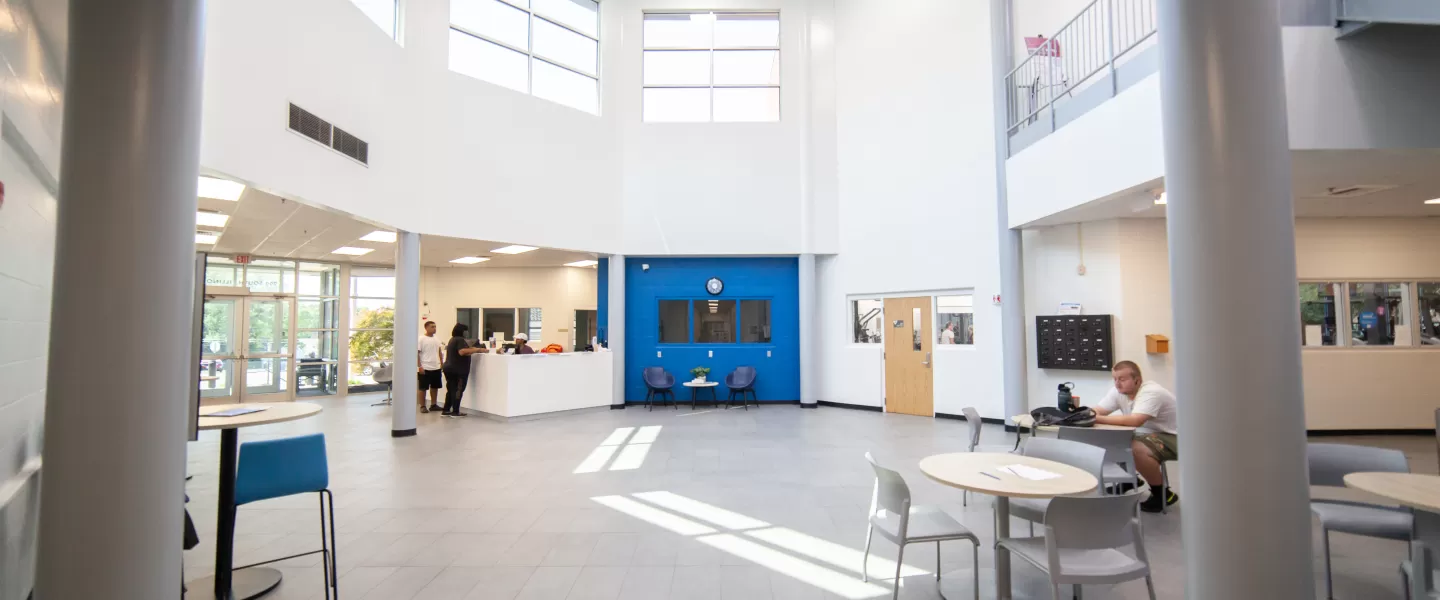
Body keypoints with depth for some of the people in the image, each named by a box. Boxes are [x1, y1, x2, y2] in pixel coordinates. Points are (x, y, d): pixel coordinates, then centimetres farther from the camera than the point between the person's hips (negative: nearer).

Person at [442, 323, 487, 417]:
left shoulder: (453, 339, 18)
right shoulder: (460, 340, -14)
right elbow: (462, 351, -28)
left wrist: (474, 349, 19)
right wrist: (478, 350, -27)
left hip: (449, 368, 9)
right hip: (458, 370, -9)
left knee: (451, 390, 12)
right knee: (458, 390, -3)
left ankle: (446, 411, 14)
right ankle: (455, 412, 0)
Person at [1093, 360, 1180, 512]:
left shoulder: (1151, 392, -28)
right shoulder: (1119, 392, -4)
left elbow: (1135, 421, -43)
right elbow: (1097, 411, -11)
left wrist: (1099, 419, -46)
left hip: (1172, 437, -8)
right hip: (1149, 434, 9)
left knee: (1137, 450, -33)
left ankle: (1162, 494, -10)